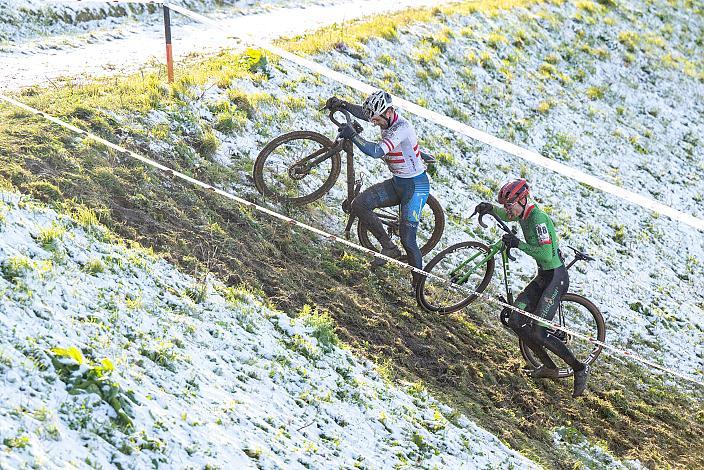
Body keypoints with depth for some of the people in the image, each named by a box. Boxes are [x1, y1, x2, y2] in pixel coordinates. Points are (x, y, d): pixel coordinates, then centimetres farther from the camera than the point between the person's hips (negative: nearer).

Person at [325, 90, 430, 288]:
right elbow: (363, 112, 19)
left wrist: (352, 134, -32)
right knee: (359, 204, -9)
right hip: (397, 183, 9)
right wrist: (342, 104, 2)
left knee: (407, 239, -8)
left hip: (416, 186, -9)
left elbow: (376, 151, -39)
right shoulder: (387, 119, -1)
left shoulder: (401, 127, -27)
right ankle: (389, 248, 1)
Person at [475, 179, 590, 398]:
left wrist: (518, 244, -25)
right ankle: (549, 367, 17)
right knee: (515, 321, 4)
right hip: (543, 276, 9)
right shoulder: (524, 214, 5)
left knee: (537, 333, -13)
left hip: (556, 278, -9)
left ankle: (579, 369, 1)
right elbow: (506, 215, 30)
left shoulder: (538, 218, -23)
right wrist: (491, 208, 9)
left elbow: (546, 254, -32)